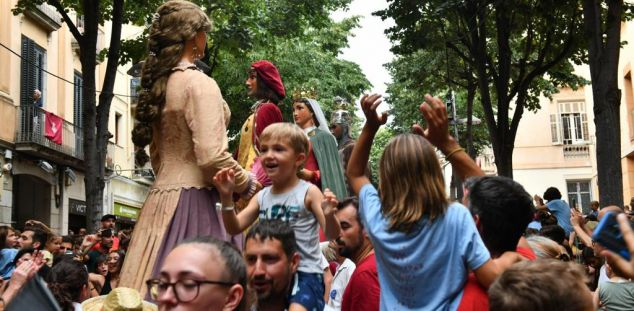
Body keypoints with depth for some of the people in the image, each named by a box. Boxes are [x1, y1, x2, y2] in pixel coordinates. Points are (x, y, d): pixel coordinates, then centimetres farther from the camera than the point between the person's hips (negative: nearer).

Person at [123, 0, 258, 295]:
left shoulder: (157, 84, 12)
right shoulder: (199, 83, -12)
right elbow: (211, 156, -20)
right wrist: (247, 184, -4)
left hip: (161, 198, 8)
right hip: (194, 201, -8)